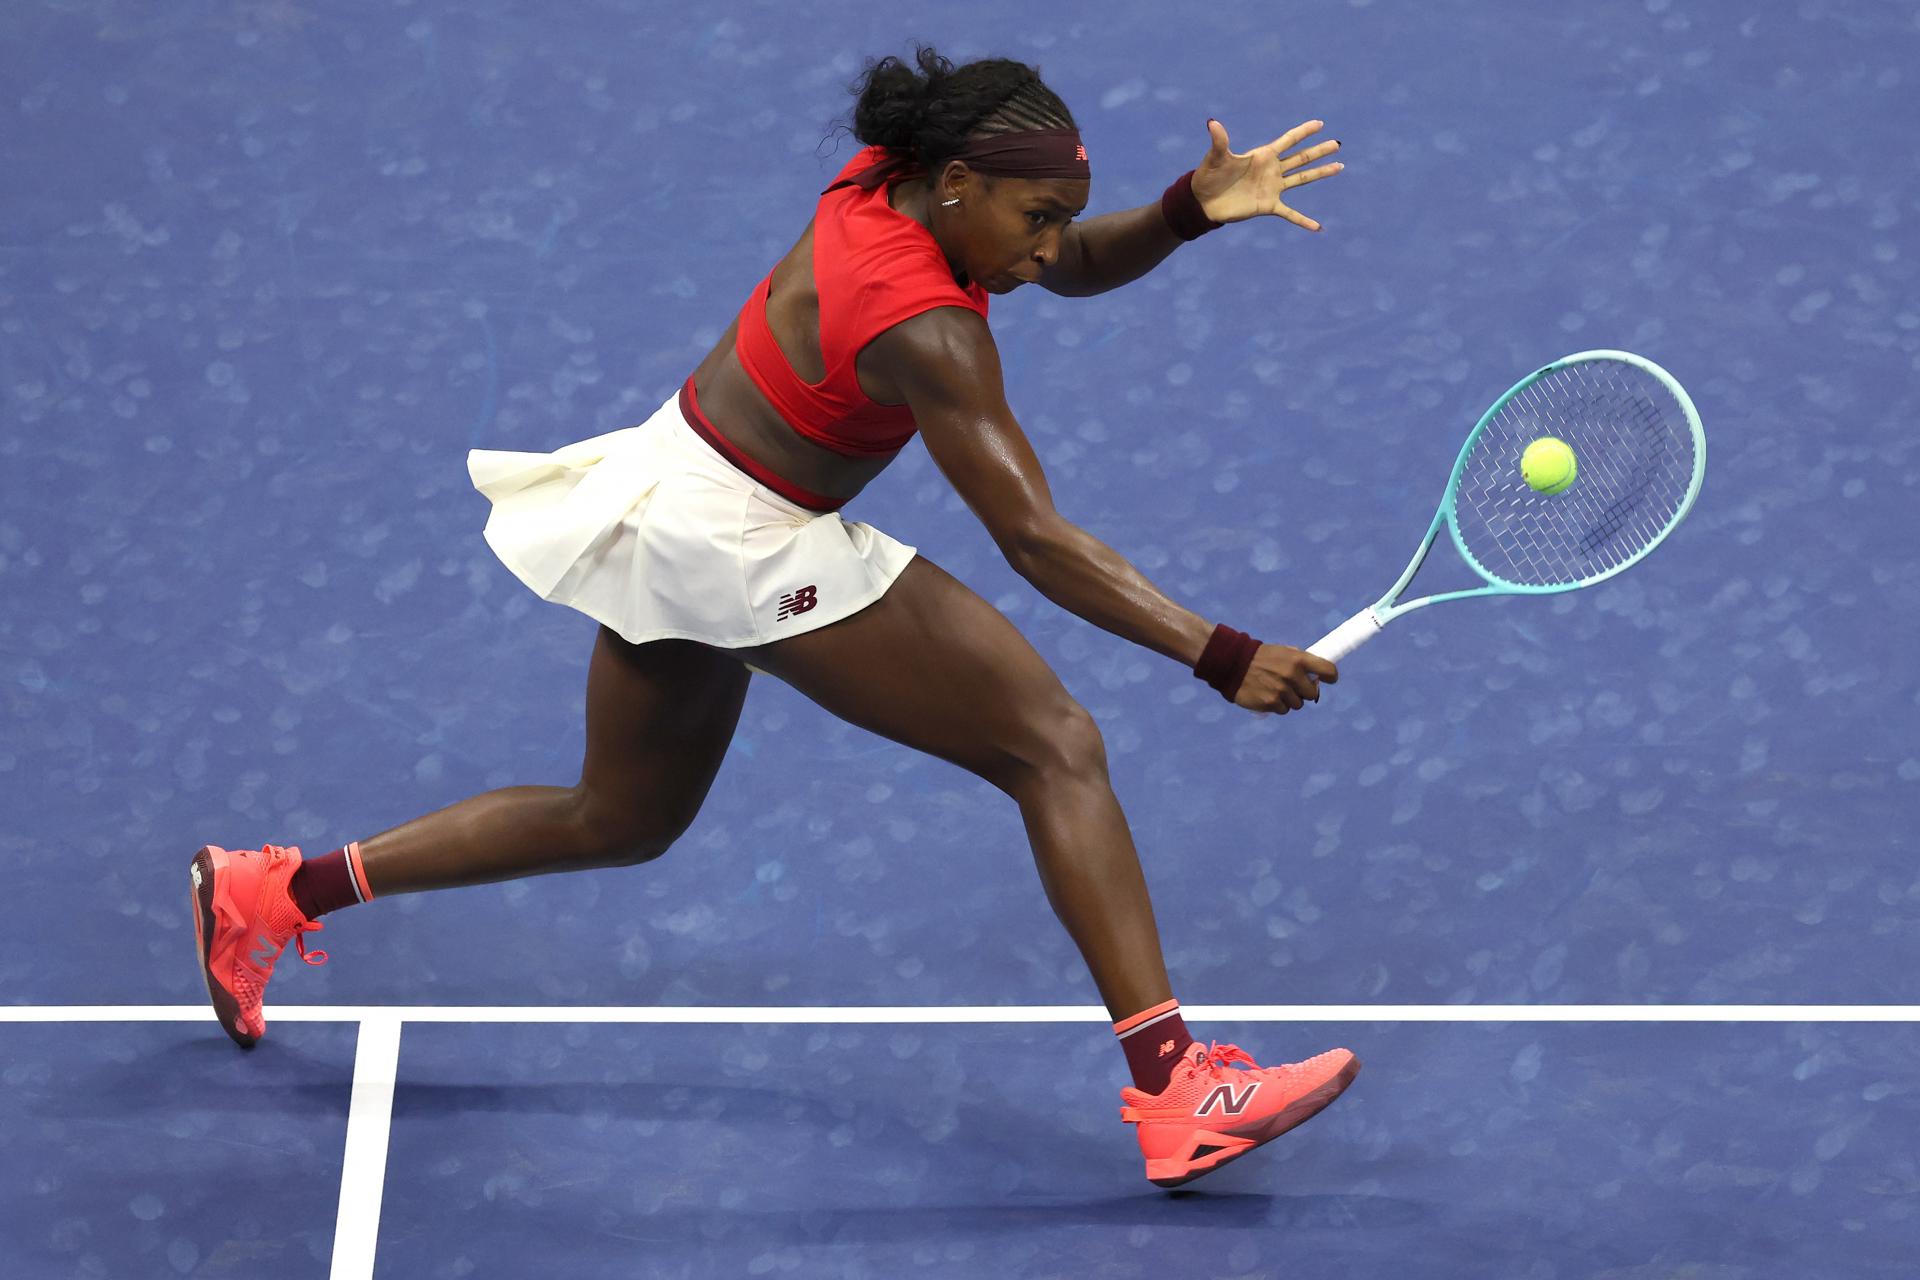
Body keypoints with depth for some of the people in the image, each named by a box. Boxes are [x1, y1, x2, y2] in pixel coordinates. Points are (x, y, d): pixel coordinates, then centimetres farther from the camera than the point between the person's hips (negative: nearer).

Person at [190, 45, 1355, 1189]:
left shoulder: (899, 177, -3)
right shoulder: (921, 328, -26)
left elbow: (1080, 267, 11)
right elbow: (1036, 542, -27)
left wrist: (1190, 209, -9)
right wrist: (1222, 657, -31)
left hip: (676, 512, 10)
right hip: (747, 545, -10)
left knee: (620, 822, 26)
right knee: (1056, 746, -10)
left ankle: (273, 891, 27)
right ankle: (1175, 1089, -17)